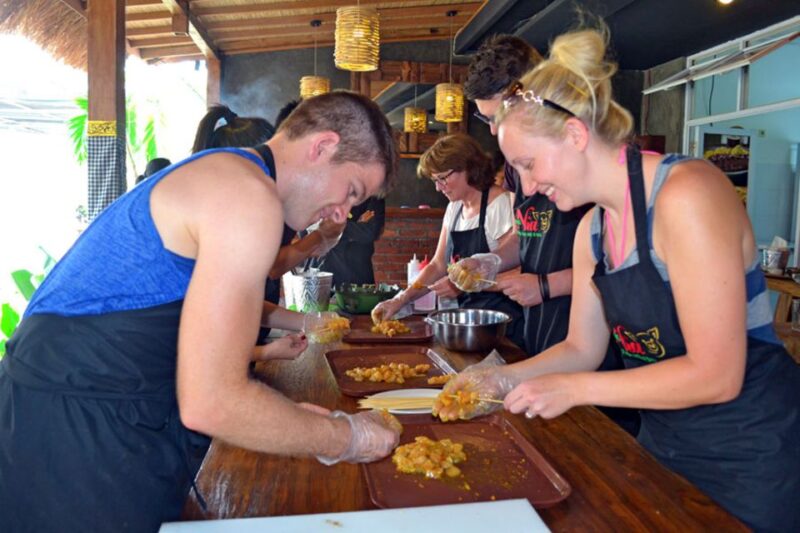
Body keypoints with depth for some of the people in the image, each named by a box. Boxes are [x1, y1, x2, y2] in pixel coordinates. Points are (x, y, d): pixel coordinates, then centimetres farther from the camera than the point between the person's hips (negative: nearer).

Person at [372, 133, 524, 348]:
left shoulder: (500, 204, -15)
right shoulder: (454, 209, 9)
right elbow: (438, 265, 10)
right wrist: (400, 300, 0)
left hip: (503, 319, -6)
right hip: (467, 313, 6)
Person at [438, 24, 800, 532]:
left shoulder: (687, 193, -24)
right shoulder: (591, 230, 1)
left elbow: (716, 375, -26)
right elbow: (583, 348, 8)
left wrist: (575, 388, -21)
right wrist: (505, 378, -6)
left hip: (751, 453, -7)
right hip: (664, 444, 7)